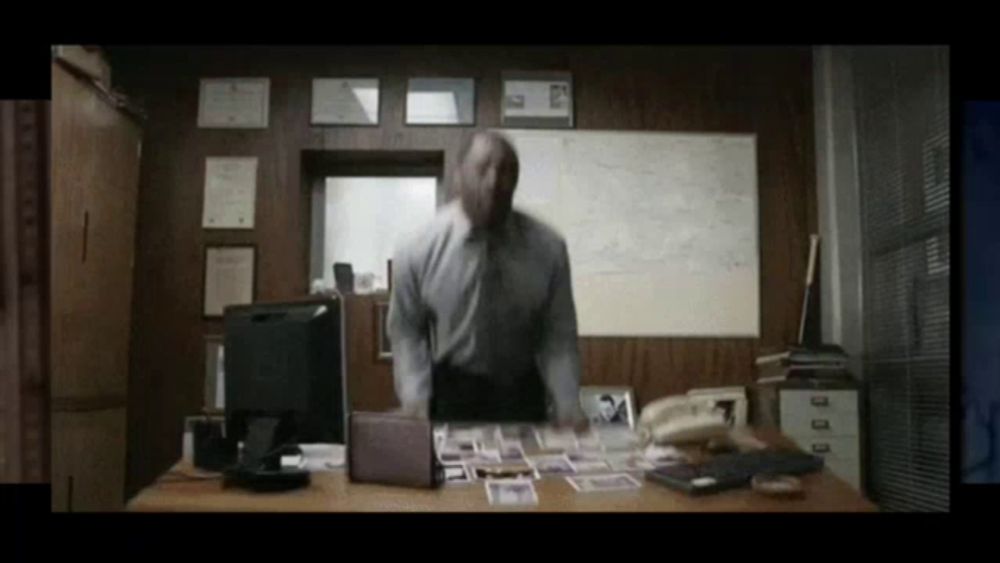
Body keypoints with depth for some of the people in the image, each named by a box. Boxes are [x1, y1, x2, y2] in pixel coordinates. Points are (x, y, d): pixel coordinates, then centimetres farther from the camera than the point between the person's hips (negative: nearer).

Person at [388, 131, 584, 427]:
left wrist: (567, 404, -17)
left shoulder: (548, 247, -12)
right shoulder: (418, 250, -14)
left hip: (522, 395, 1)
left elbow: (558, 334, -7)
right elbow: (405, 330, -2)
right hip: (450, 394, -1)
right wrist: (414, 398, -12)